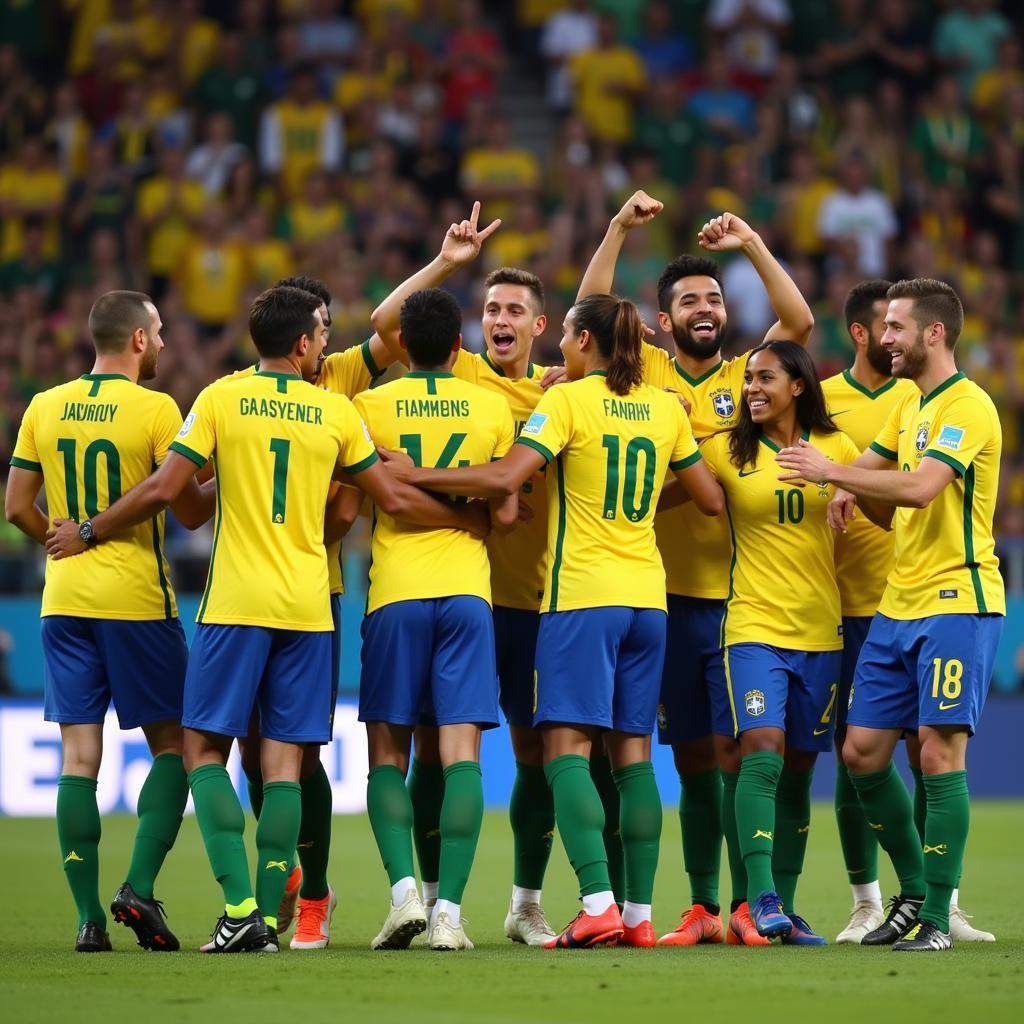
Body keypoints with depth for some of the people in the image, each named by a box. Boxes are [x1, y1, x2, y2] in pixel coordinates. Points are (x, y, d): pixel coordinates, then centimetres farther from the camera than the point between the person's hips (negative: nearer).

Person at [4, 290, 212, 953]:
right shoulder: (155, 409, -7)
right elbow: (190, 513, -7)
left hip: (64, 599, 4)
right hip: (137, 598, -4)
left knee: (79, 755, 3)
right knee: (173, 746, 7)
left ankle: (89, 916, -1)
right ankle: (139, 887, -8)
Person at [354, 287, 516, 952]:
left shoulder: (370, 406, 2)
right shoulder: (492, 407, 5)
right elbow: (507, 511, 4)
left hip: (395, 594, 0)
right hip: (467, 590, 0)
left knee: (388, 753, 9)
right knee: (461, 753, -3)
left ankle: (404, 888, -9)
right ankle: (450, 910, -11)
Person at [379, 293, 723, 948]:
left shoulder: (568, 401, -6)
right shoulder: (666, 409, 9)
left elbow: (504, 479, -17)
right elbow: (711, 500, 15)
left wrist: (417, 475, -7)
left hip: (583, 596, -5)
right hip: (647, 595, 6)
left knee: (568, 747, -7)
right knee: (633, 751, 8)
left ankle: (599, 905, -21)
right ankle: (639, 915, 5)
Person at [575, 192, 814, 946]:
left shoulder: (746, 376, 6)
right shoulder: (644, 373, 7)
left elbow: (800, 322, -6)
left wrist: (752, 246, -8)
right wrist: (620, 229, -9)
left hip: (739, 594, -1)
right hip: (667, 594, 1)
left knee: (735, 751, -6)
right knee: (692, 758, 7)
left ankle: (747, 904, -4)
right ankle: (702, 907, 13)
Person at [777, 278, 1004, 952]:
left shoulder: (968, 406, -12)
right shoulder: (910, 408, 17)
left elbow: (922, 487, -25)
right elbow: (870, 469, 27)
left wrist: (833, 472, -21)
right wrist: (848, 489, 3)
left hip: (958, 603, -9)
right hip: (898, 605, 9)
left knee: (940, 752, -9)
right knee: (863, 751, 6)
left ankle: (937, 917, -4)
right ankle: (914, 891, 20)